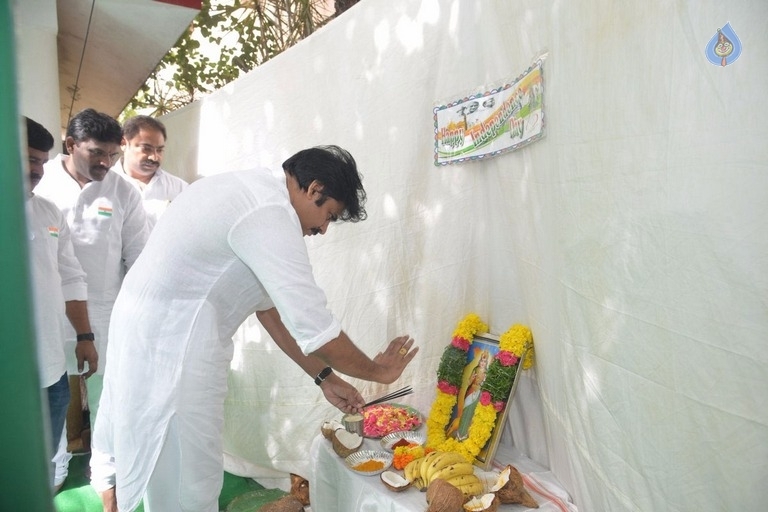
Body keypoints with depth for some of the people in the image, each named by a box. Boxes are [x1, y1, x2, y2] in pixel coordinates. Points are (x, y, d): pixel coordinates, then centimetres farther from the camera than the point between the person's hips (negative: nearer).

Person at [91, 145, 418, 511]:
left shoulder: (251, 193, 8)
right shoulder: (270, 214, -23)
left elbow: (268, 302, 8)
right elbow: (313, 327, -24)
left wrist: (325, 378, 9)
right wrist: (378, 371, -6)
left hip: (149, 329, 10)